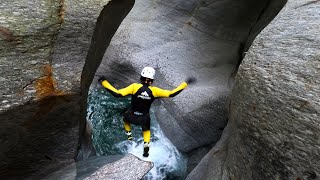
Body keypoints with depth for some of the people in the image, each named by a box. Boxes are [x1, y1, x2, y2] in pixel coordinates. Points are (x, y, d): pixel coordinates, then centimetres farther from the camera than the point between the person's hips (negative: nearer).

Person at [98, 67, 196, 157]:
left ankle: (128, 134, 41)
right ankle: (146, 145, 23)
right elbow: (171, 93, -19)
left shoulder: (135, 86, -24)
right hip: (144, 118, 1)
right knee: (146, 130, 33)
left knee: (125, 118, 38)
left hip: (131, 116, 0)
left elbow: (117, 94, -28)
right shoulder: (154, 90, -21)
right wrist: (186, 83, -12)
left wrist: (104, 82, -19)